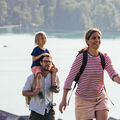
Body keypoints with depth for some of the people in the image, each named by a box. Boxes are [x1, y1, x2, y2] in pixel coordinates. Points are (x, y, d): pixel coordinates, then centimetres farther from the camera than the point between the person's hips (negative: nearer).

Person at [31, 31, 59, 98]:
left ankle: (53, 85, -4)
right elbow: (34, 59, -11)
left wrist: (54, 66, 1)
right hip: (36, 66, -7)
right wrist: (40, 55, -20)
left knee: (54, 70, -5)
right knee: (39, 75, -35)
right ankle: (40, 91, -38)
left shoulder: (46, 50, 14)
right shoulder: (36, 49, -5)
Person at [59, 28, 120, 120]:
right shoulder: (81, 58, -12)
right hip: (84, 99, -3)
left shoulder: (105, 58, 0)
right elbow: (70, 78, -9)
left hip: (101, 98, 3)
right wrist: (64, 99, -12)